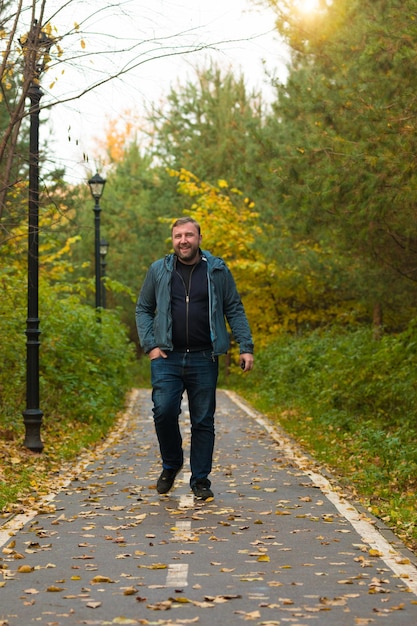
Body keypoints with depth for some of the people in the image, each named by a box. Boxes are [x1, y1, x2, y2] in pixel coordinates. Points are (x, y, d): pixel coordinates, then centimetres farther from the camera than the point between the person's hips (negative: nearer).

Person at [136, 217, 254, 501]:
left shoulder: (217, 270, 5)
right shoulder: (159, 270, 7)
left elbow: (235, 310, 8)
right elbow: (143, 309, 14)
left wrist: (246, 347, -1)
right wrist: (150, 345, 1)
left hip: (204, 359, 0)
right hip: (167, 359, 0)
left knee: (203, 421, 3)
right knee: (164, 411, -13)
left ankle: (201, 480, 15)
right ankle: (171, 464, 13)